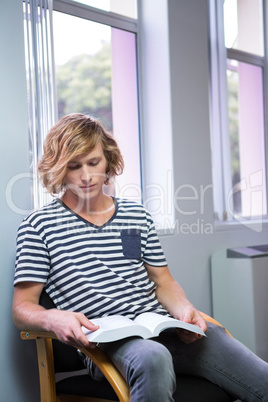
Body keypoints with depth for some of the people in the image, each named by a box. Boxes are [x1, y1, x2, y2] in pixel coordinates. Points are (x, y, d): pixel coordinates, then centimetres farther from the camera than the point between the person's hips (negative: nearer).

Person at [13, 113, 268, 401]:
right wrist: (53, 318, -20)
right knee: (152, 358, -41)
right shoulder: (39, 226, 7)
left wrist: (184, 310, -3)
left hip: (163, 327, 4)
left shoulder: (137, 215, 19)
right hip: (108, 342, -3)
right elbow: (22, 307, 4)